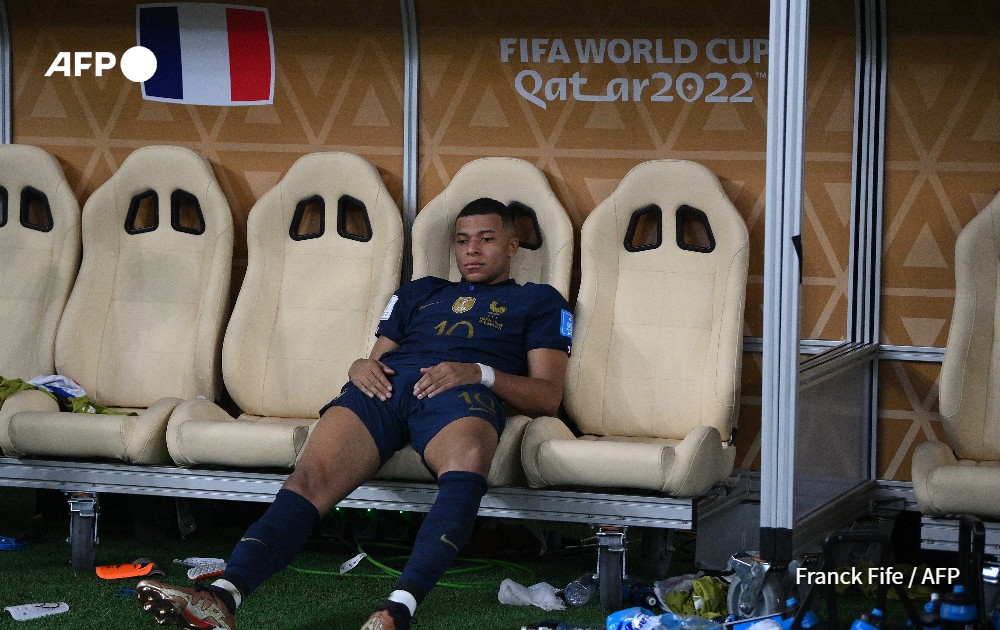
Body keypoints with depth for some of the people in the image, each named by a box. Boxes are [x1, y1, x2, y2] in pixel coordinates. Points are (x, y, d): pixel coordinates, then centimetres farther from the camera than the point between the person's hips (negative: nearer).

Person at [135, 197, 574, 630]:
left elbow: (547, 396, 13)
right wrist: (360, 367, 5)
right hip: (386, 384, 3)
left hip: (461, 392, -3)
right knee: (312, 476, -29)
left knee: (468, 460, -43)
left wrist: (481, 373, -5)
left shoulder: (538, 301, 28)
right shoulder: (419, 292, 40)